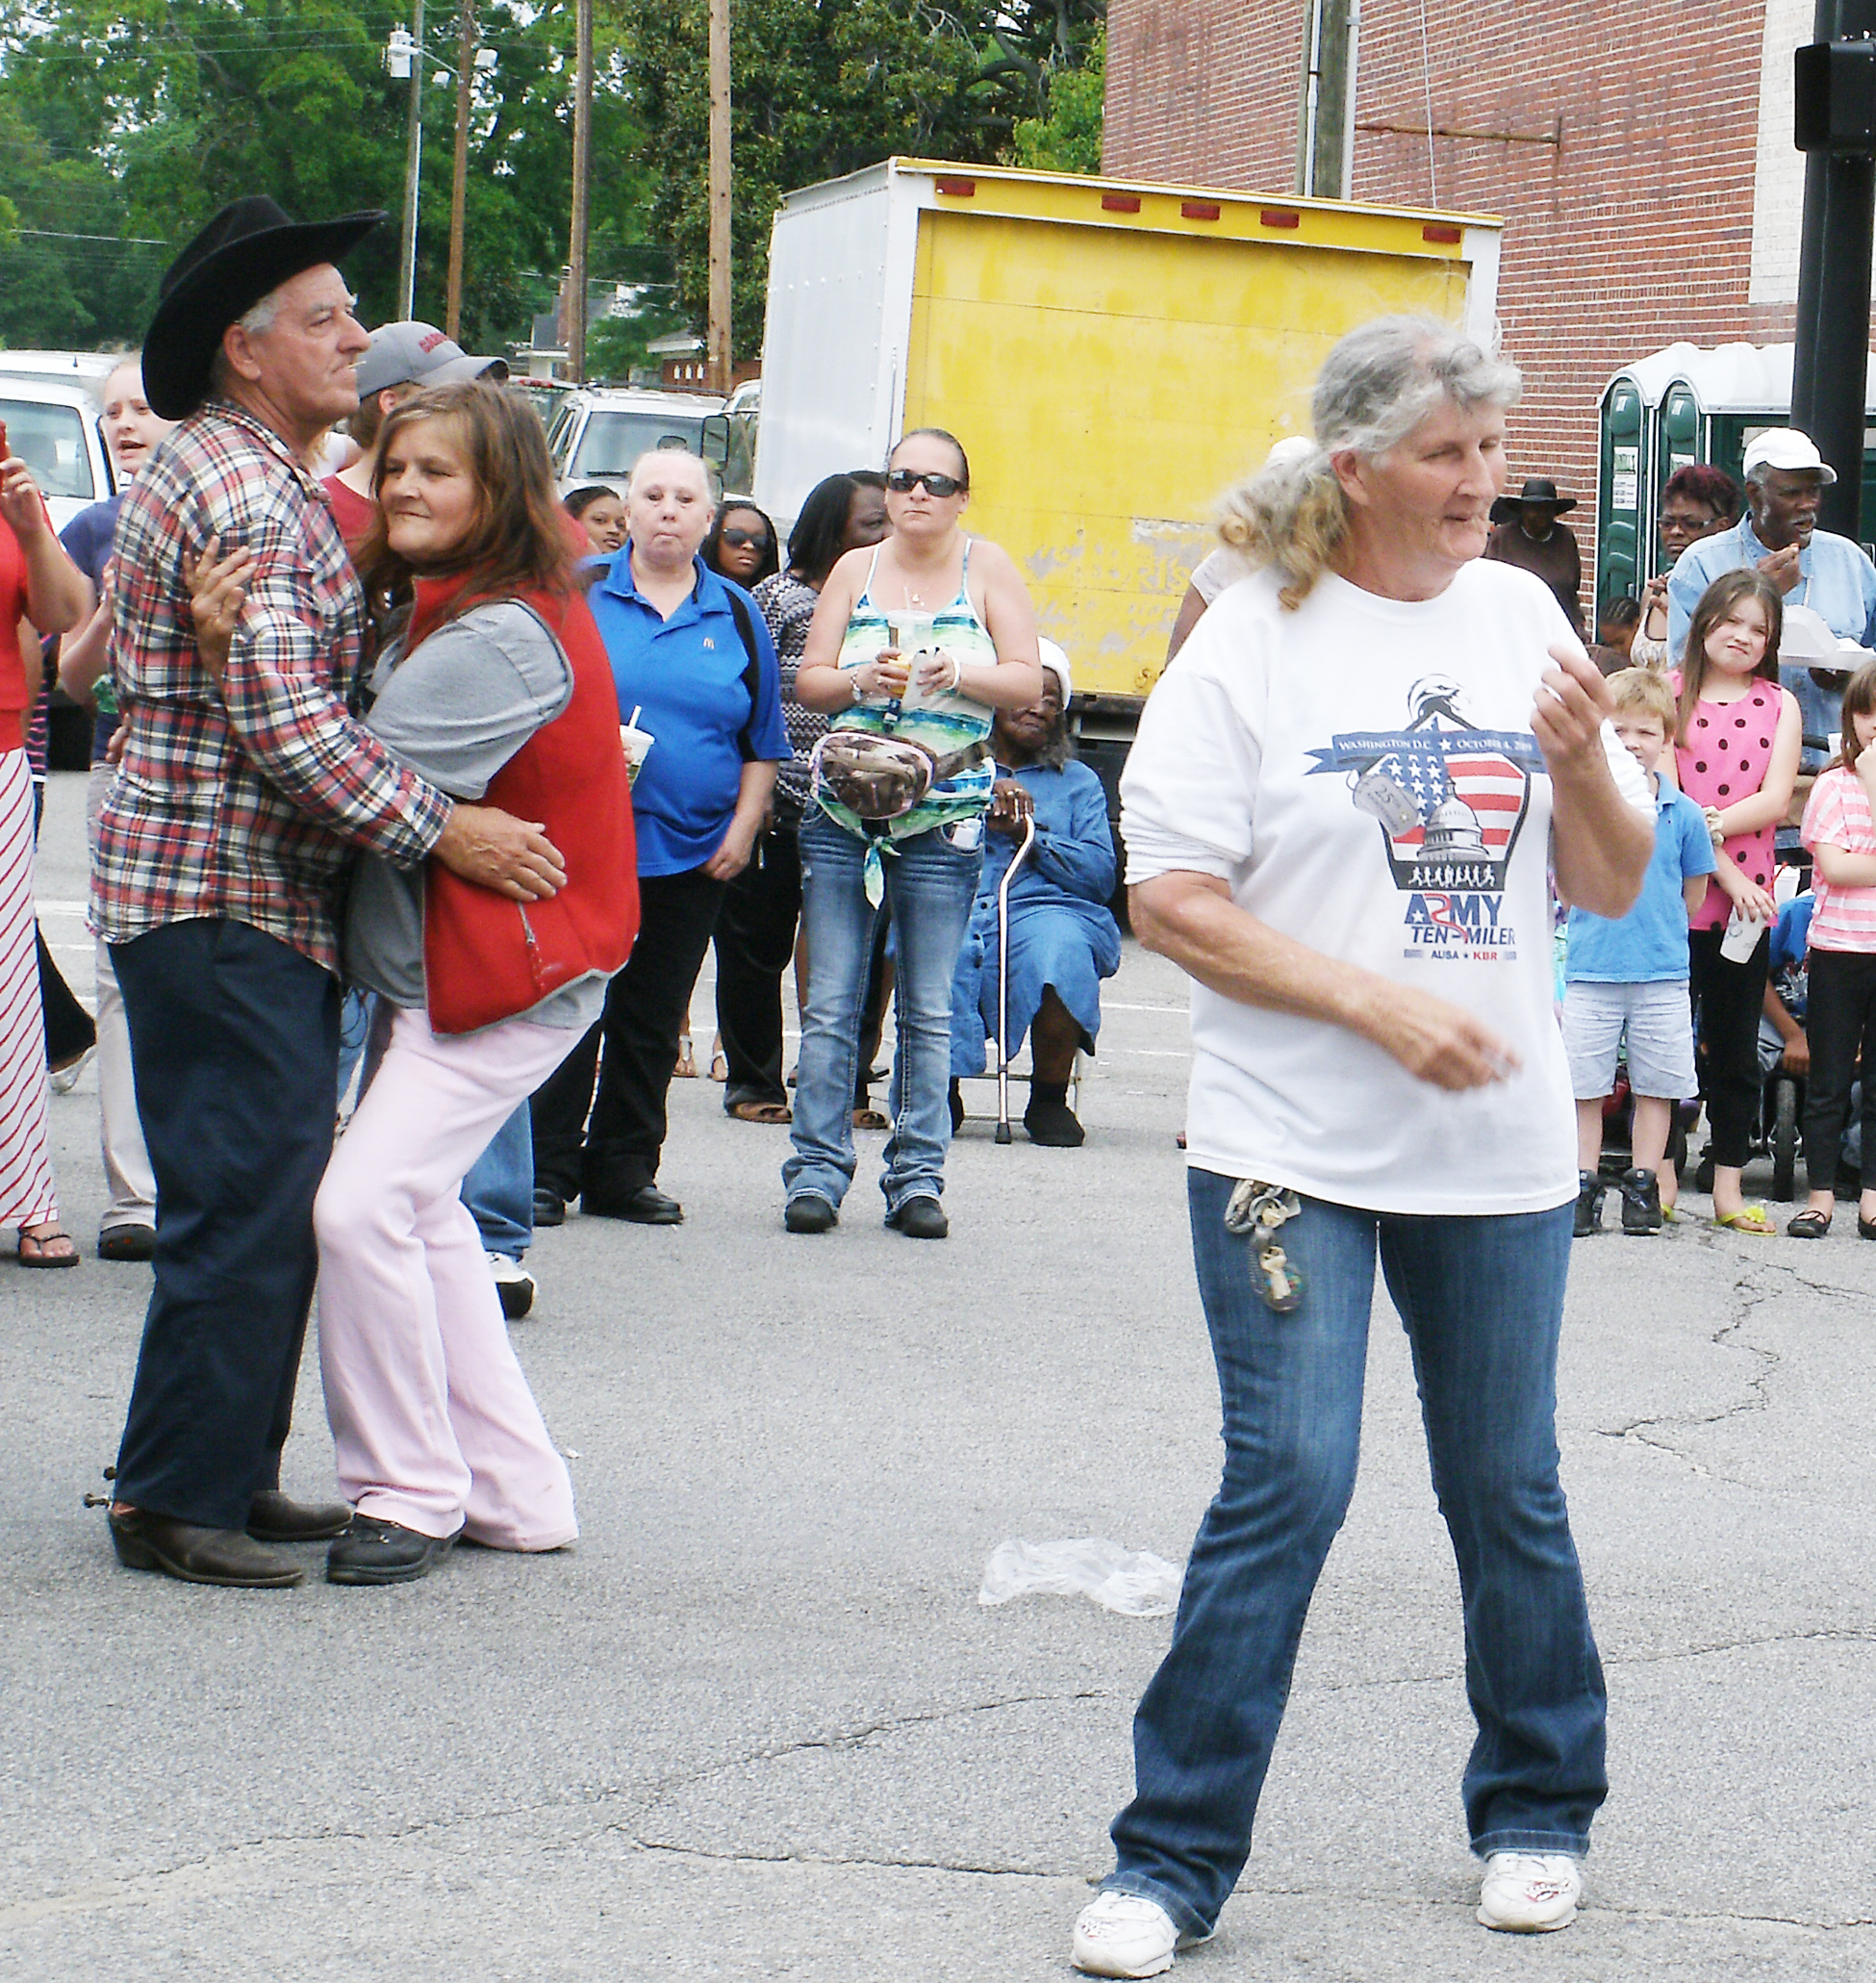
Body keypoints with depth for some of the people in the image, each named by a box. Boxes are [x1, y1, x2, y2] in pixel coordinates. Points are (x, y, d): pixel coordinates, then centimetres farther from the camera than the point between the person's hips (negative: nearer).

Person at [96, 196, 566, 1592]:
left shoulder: (277, 482, 19)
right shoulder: (235, 492, -15)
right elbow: (282, 722, -23)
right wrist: (442, 830, -20)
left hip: (263, 902, 11)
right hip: (221, 899, -11)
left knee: (266, 1196, 13)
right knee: (248, 1200, -10)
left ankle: (232, 1476, 19)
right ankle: (175, 1499, -5)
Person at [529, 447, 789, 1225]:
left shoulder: (736, 615, 10)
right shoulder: (580, 592, 2)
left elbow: (763, 743, 13)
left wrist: (743, 828, 3)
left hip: (693, 853, 3)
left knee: (653, 1020, 8)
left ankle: (624, 1172, 16)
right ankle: (546, 1171, 4)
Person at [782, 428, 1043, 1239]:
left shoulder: (986, 567, 7)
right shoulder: (856, 569, 12)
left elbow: (1027, 683, 2)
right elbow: (807, 680, 9)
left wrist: (960, 674, -16)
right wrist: (861, 680, -11)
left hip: (943, 818, -1)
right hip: (842, 809, 1)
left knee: (927, 1011, 1)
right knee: (831, 1004, -1)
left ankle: (917, 1176, 7)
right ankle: (817, 1170, 3)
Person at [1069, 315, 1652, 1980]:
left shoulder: (1519, 618, 7)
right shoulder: (1255, 642, -6)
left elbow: (1613, 889, 10)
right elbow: (1170, 902, -9)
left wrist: (1581, 762, -11)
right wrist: (1384, 1006, -17)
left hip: (1500, 1147, 4)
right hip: (1294, 1147, -4)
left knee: (1509, 1486, 11)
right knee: (1288, 1481, -10)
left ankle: (1541, 1809, 30)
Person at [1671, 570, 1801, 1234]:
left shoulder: (1779, 706, 9)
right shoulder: (1670, 693, 0)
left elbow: (1775, 800, -2)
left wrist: (1710, 826, -17)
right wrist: (1723, 868, -13)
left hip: (1746, 899, 3)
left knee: (1736, 1048, 7)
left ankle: (1729, 1189, 13)